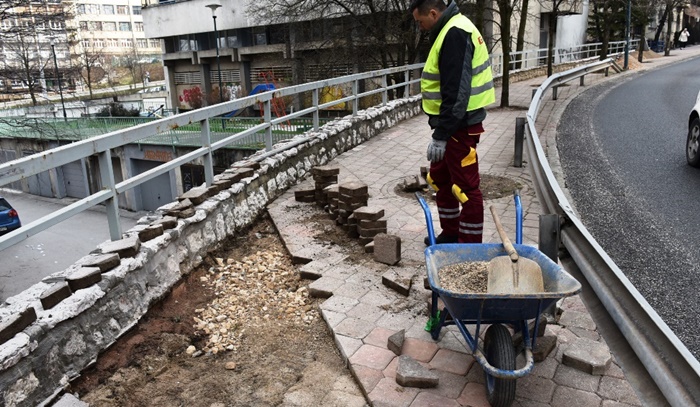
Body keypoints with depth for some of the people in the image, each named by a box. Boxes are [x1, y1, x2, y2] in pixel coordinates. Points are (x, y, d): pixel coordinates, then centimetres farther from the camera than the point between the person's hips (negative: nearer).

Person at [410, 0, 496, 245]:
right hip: (450, 123, 11)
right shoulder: (449, 31, 15)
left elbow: (456, 92, -25)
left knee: (465, 186, -4)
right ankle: (450, 234, 31)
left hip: (460, 126, -11)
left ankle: (470, 245, 7)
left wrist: (440, 135, -24)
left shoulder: (455, 34, -17)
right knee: (440, 178, 19)